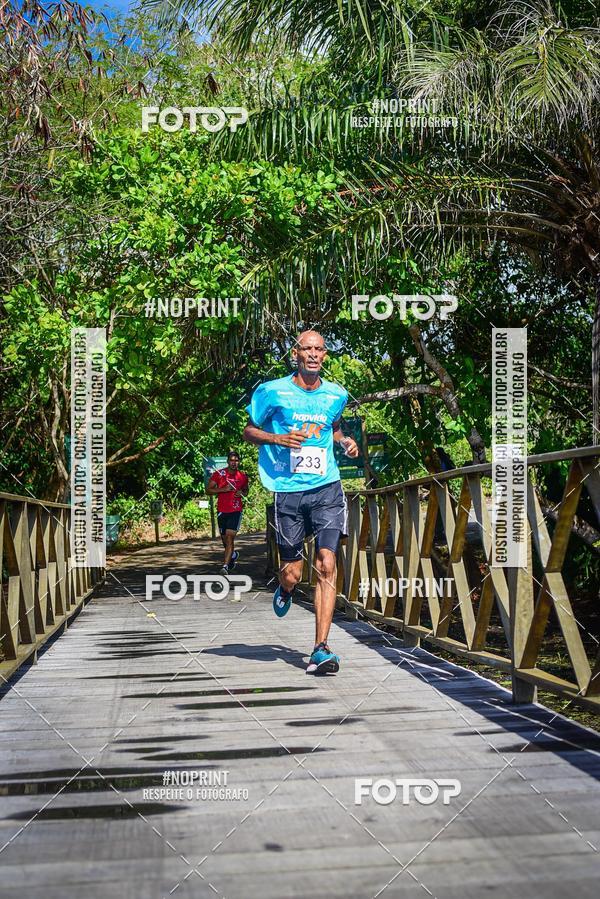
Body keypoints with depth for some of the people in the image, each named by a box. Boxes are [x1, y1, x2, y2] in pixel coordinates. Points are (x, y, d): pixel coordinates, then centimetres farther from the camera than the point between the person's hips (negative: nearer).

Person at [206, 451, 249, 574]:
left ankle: (225, 566, -16)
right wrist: (223, 489, -16)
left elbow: (246, 490, 22)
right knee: (224, 538, 12)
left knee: (230, 537, -14)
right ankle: (233, 554, 43)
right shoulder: (218, 474, -3)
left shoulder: (243, 477, 5)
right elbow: (208, 490, -3)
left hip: (236, 511, -1)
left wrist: (242, 493, -2)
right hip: (222, 511, 1)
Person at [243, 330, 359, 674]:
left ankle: (321, 650, -8)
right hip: (289, 491, -1)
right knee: (292, 573, 5)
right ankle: (285, 591, 45)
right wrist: (278, 439, -12)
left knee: (327, 566, -11)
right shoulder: (272, 392, -1)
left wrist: (345, 441, 7)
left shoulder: (336, 395, 9)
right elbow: (249, 431, 7)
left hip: (327, 489, 2)